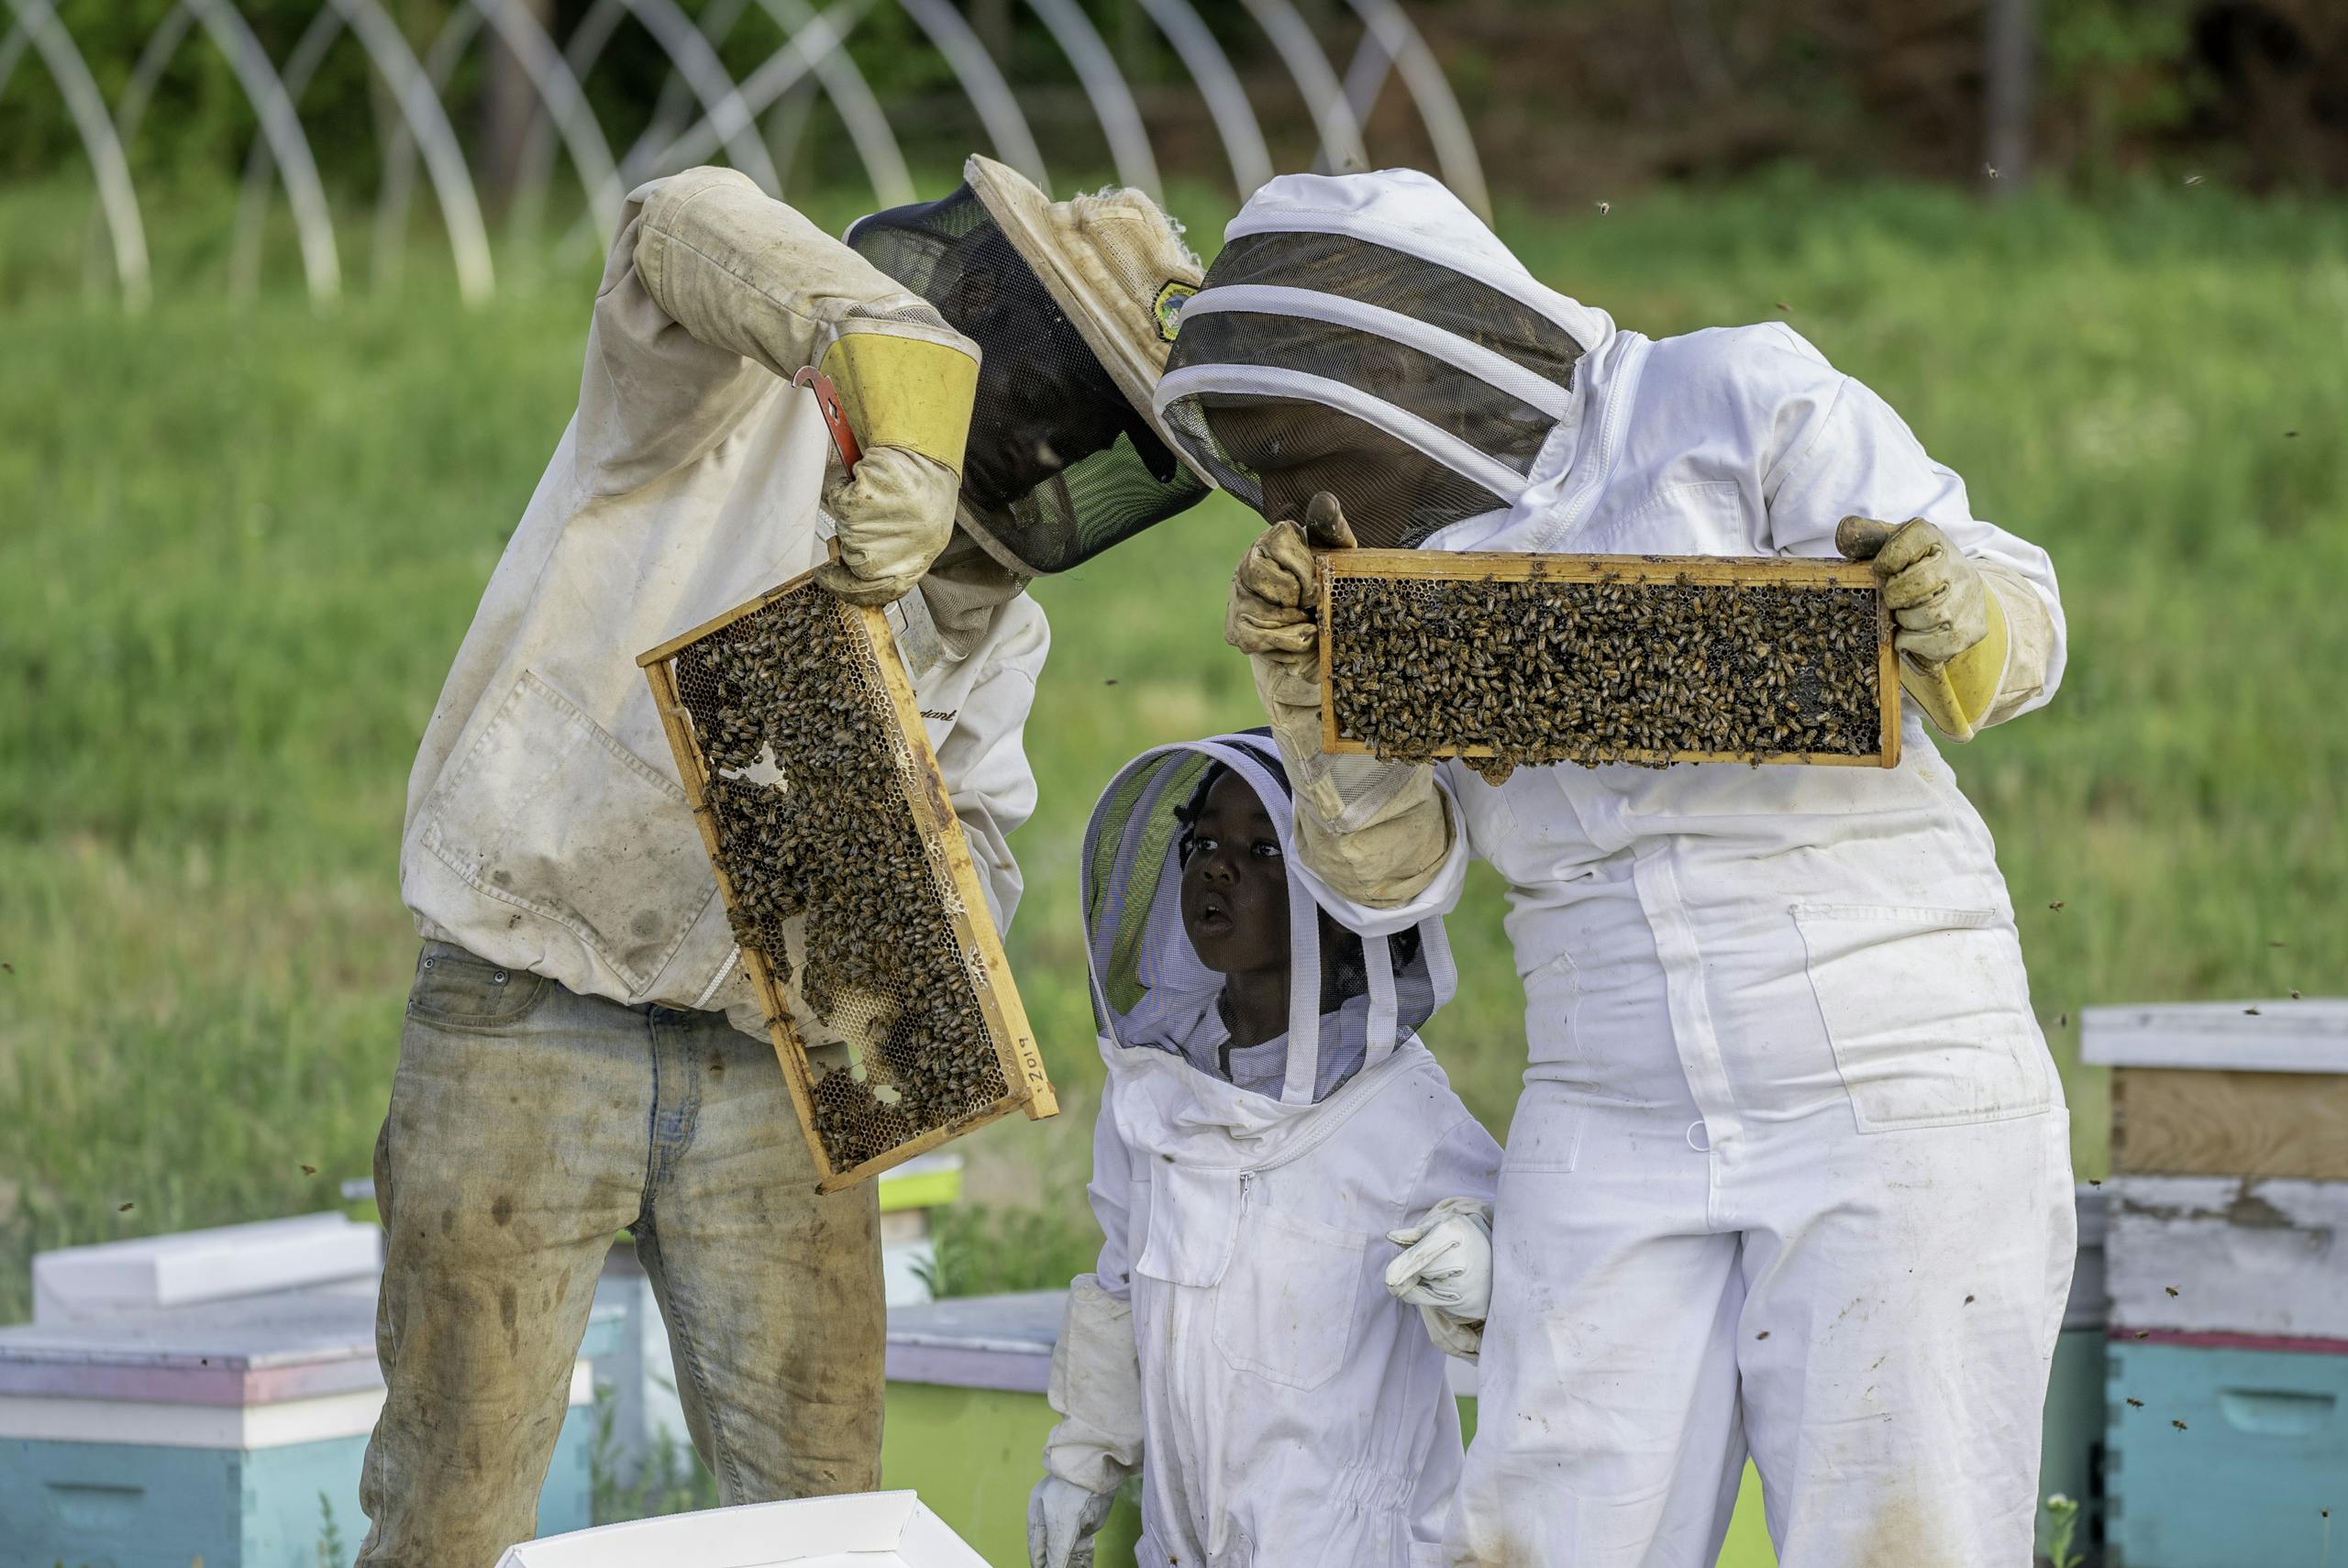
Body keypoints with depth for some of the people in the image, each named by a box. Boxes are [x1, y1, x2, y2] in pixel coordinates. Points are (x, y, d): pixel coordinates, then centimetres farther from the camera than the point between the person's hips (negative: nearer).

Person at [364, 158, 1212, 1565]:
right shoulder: (736, 392, -7)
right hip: (530, 1032, -6)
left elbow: (980, 861, 8)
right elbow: (698, 232, -30)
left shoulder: (992, 616, 13)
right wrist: (903, 394, -48)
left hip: (770, 1064, 6)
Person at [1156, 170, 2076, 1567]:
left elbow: (2019, 634, -6)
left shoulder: (1737, 403, -4)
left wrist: (1950, 610, -29)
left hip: (1895, 1086, -4)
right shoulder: (1401, 560, 10)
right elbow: (1397, 873, 6)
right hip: (1616, 1126, 5)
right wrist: (1311, 692, -12)